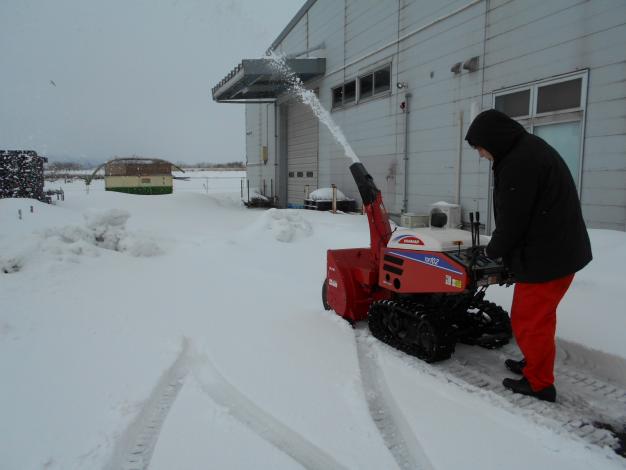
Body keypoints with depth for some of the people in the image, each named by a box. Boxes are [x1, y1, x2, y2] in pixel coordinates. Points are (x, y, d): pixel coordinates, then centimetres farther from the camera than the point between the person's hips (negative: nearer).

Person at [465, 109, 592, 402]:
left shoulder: (519, 162, -22)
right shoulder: (529, 150, 12)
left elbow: (512, 220, -20)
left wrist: (493, 250, -1)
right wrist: (502, 249, 14)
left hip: (545, 257, -10)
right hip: (559, 249, 10)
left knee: (529, 320, 3)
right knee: (538, 317, 22)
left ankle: (539, 383, 17)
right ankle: (535, 363, 38)